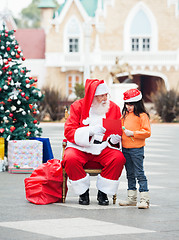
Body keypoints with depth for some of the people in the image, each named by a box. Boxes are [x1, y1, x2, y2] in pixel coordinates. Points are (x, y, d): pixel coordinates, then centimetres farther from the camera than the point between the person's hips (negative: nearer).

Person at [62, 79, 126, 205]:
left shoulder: (113, 108, 5)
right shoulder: (78, 106, -2)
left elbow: (118, 132, 10)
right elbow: (69, 132, -9)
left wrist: (115, 139, -16)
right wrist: (90, 131, -24)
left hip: (103, 148, 2)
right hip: (80, 147, -2)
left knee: (119, 158, -28)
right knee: (71, 159, -34)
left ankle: (103, 193, -11)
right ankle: (83, 192, -11)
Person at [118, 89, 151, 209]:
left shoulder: (142, 116, -9)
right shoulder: (125, 115, 13)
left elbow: (147, 132, -15)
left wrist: (133, 133, -20)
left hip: (137, 149, -7)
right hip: (125, 148, 7)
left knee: (139, 174, -7)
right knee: (130, 174, 13)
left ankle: (144, 199, -5)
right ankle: (132, 198, 21)